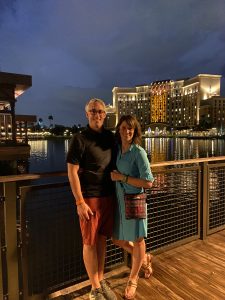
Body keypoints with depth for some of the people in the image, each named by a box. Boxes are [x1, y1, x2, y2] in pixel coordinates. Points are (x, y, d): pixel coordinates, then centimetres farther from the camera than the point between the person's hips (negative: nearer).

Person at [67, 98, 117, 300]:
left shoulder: (110, 137, 7)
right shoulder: (80, 139, -9)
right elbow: (72, 172, -11)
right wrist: (80, 202, -14)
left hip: (109, 196, 5)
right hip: (89, 198, -5)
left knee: (102, 239, 16)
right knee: (90, 243, 7)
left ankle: (101, 281, 34)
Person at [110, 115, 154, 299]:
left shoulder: (138, 152, -16)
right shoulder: (117, 150, 1)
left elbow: (148, 182, -21)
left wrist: (122, 177, -20)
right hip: (119, 200, 6)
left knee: (137, 240, 14)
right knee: (118, 239, 17)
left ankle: (133, 279, 39)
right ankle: (144, 259, 45)